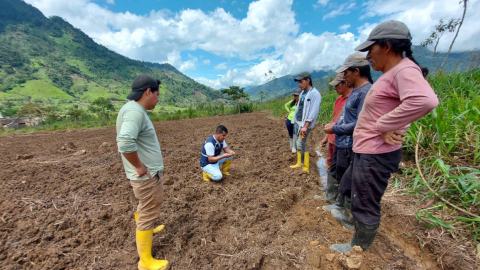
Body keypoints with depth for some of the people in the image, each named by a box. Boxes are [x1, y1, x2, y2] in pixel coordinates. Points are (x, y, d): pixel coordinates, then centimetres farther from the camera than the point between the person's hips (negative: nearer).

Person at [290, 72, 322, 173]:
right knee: (297, 144, 13)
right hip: (297, 122, 8)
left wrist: (305, 126, -23)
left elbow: (313, 112, -18)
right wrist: (294, 121, 12)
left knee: (301, 145, -8)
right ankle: (299, 163, 28)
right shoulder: (302, 93, 14)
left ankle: (306, 168, 5)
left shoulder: (314, 93, -11)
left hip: (305, 124, -8)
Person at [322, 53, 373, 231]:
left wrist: (335, 129, -15)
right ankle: (339, 205, 42)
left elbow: (360, 124, -23)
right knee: (340, 178, 23)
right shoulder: (356, 91, 13)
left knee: (348, 185, 4)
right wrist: (335, 124, 8)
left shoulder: (366, 92, -18)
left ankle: (349, 219, 23)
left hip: (351, 148, -10)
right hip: (343, 144, 10)